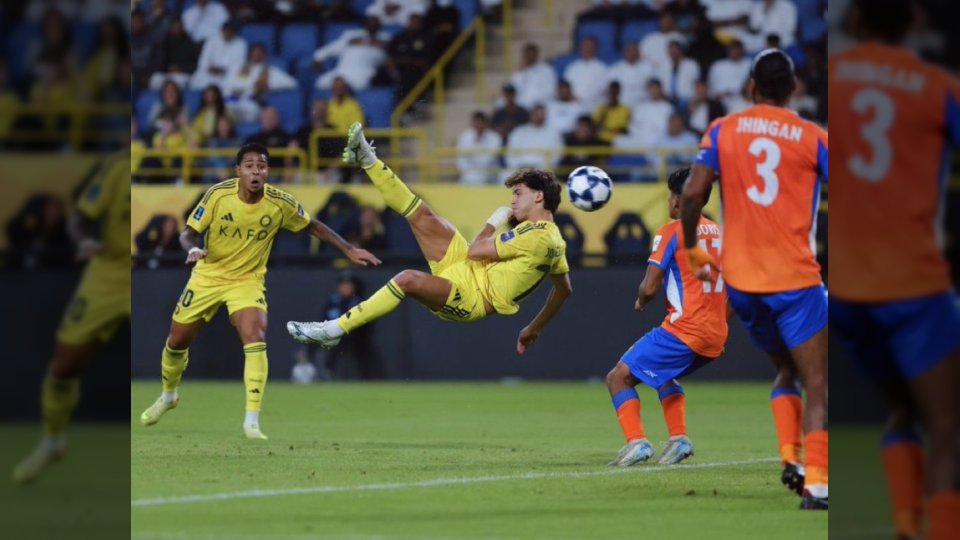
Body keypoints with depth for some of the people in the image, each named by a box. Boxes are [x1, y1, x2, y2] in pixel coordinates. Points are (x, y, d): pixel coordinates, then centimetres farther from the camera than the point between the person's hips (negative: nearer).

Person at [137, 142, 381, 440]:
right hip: (208, 276, 1)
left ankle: (252, 423, -22)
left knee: (255, 339, -26)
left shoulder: (280, 203, -16)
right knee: (176, 342, 11)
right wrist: (193, 248, -33)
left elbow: (313, 226, 1)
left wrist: (349, 250, -3)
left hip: (247, 280, -1)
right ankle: (168, 396, 44)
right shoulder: (218, 194, -18)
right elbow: (189, 232, -10)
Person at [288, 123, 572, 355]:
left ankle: (334, 330, -28)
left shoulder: (536, 236, -21)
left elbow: (473, 251, -15)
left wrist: (494, 223, 4)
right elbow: (564, 290, 21)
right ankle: (368, 160, 9)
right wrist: (535, 328, 29)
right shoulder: (554, 241, 9)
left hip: (472, 298, -10)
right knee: (423, 217, 0)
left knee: (409, 279, -33)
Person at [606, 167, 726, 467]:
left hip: (684, 330, -7)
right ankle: (679, 439, 13)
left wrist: (640, 302, 11)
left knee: (619, 377, 2)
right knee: (664, 375, 32)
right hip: (716, 337, 7)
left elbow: (650, 287, -10)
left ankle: (636, 442, -15)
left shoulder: (672, 231, -6)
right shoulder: (720, 233, 14)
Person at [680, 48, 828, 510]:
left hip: (740, 279, 4)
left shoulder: (723, 131, 4)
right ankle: (815, 481, -15)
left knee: (786, 371, 22)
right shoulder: (811, 137, -2)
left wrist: (692, 249, 8)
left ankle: (790, 457, 4)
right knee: (816, 384, -2)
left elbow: (693, 193, -6)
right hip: (795, 276, -4)